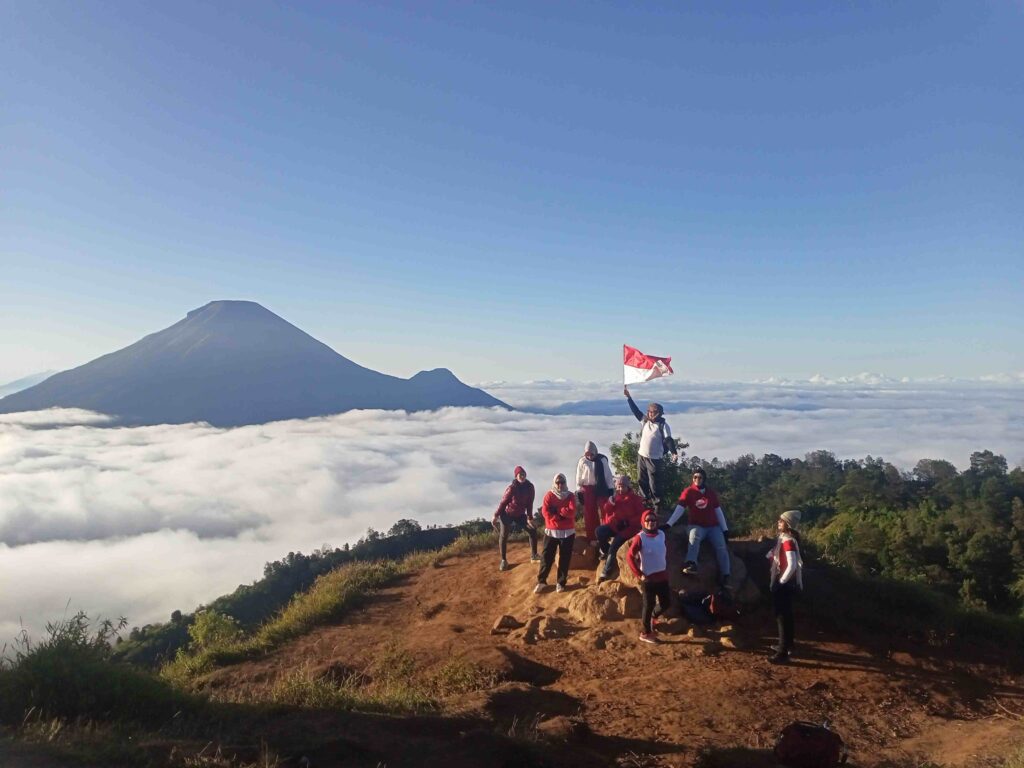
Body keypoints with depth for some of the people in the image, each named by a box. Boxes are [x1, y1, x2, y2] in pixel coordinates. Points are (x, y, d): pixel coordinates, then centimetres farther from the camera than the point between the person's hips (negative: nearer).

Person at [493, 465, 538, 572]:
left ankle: (533, 555, 12)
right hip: (507, 514, -4)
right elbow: (503, 502, -16)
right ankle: (503, 560, 14)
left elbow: (529, 503, -2)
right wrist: (496, 516, -14)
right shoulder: (512, 488, -23)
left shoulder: (529, 487, -10)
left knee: (532, 531, -1)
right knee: (503, 537, 0)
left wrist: (529, 518, -1)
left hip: (520, 515, 4)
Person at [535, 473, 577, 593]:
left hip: (567, 532, 1)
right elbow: (545, 512, -10)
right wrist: (561, 516, -16)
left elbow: (571, 512, -11)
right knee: (547, 557, 1)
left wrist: (556, 510, -13)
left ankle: (560, 583, 12)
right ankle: (541, 581, 10)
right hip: (551, 531, 0)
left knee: (564, 558, 3)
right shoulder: (549, 495, 2)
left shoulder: (570, 495, 3)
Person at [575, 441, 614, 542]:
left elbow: (608, 475, 0)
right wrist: (579, 492, -1)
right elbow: (579, 478, 0)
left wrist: (610, 488, 0)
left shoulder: (602, 460, -6)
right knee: (589, 514, 6)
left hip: (601, 488, 0)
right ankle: (592, 537, 16)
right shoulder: (582, 461, -5)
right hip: (587, 489, 1)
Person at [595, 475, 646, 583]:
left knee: (615, 544, -24)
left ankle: (606, 572, -17)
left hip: (628, 528, -4)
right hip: (615, 526, 5)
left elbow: (641, 515, -4)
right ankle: (605, 551, 0)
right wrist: (611, 502, -17)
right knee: (600, 530, -24)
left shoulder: (635, 499, 0)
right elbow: (606, 511, 4)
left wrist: (628, 521, -16)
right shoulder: (615, 497, 12)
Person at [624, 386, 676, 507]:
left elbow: (668, 440, -16)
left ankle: (657, 504, 8)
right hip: (641, 456, 6)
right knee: (642, 482, 15)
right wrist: (628, 397, 15)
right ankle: (647, 502, 28)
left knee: (654, 484, -3)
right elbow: (636, 410, 15)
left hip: (655, 459, -6)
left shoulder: (663, 425, -10)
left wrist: (673, 452, -32)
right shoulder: (645, 420, 7)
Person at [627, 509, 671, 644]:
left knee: (665, 604, 12)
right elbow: (630, 557, -12)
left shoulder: (662, 534, 3)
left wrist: (666, 569, 12)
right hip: (648, 578, -5)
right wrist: (639, 575, -14)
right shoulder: (640, 537, -14)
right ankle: (645, 634, 22)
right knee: (649, 605, 5)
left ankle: (652, 617, 41)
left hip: (663, 576, 6)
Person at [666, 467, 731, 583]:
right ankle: (691, 564, -51)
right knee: (694, 536, -36)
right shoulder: (688, 491, -3)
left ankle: (725, 577, -12)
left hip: (713, 526, 3)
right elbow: (679, 509, -9)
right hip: (697, 525, -3)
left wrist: (725, 529, 5)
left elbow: (718, 511, 10)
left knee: (721, 546, -16)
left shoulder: (711, 493, 7)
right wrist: (669, 524, -19)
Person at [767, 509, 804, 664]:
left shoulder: (788, 541, -22)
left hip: (784, 584, -10)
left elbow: (792, 566, -28)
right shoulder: (783, 538, 6)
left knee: (782, 616, -4)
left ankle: (783, 653, 2)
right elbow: (775, 554, 23)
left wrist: (781, 581, -19)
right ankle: (787, 645, 34)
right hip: (783, 582, 10)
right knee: (785, 614, 20)